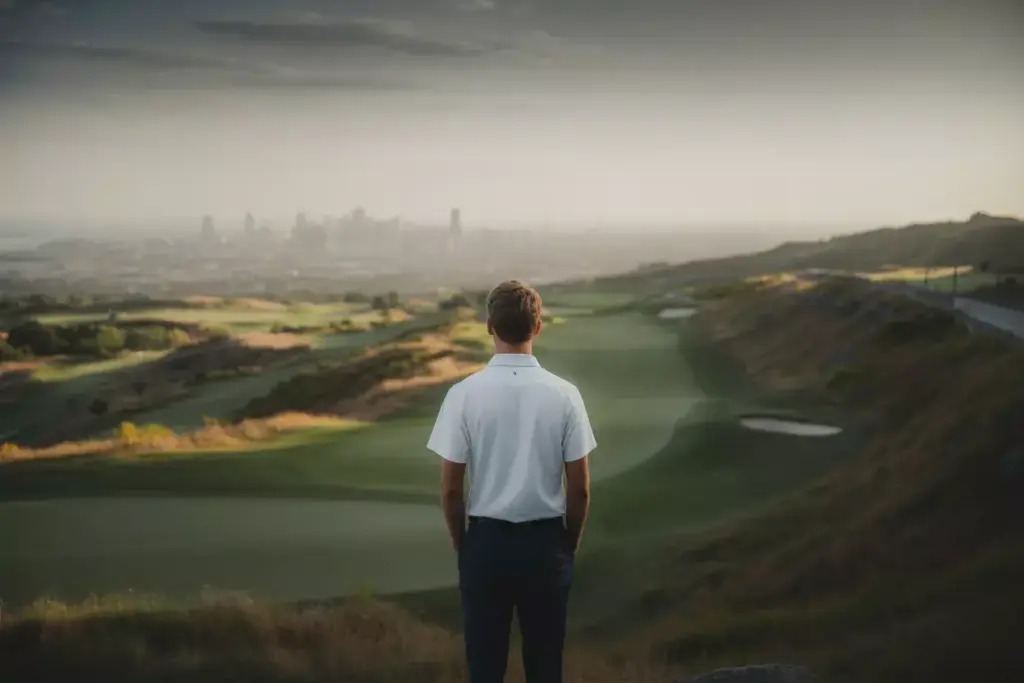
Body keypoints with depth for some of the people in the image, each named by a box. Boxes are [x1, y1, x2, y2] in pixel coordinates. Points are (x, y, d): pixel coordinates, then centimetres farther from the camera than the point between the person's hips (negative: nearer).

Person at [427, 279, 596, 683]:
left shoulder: (464, 394, -11)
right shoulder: (563, 394, -9)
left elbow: (450, 489, -7)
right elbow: (579, 487, -5)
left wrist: (461, 542, 10)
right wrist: (570, 541, 12)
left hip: (487, 539, -1)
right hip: (546, 541, 1)